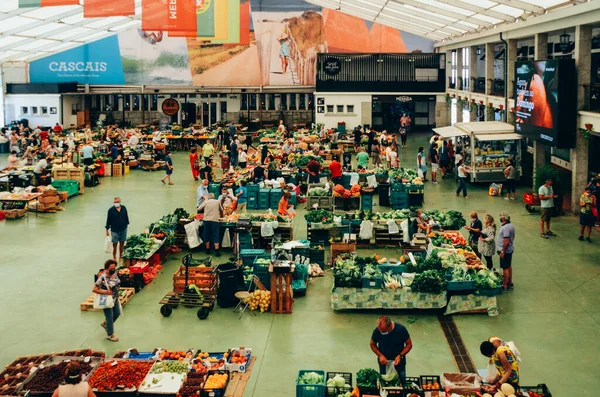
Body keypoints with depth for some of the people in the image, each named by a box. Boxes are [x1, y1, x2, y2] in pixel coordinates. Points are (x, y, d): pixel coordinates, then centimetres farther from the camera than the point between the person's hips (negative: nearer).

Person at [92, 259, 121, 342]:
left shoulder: (114, 273, -5)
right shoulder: (103, 278, -27)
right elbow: (94, 289, -25)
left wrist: (117, 295, 13)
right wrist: (105, 292, -28)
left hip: (115, 299, 8)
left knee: (117, 313, 21)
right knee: (110, 316, 5)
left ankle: (105, 324, 47)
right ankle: (110, 335, 23)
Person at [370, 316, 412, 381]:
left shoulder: (401, 329, -22)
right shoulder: (377, 331, -19)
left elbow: (409, 344, -9)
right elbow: (372, 344, -1)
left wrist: (400, 355, -21)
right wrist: (380, 355, -15)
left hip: (398, 361, 0)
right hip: (384, 361, 0)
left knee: (401, 381, 9)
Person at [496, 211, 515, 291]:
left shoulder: (505, 228, -26)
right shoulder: (511, 225, 6)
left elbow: (506, 241, -27)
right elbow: (513, 237, 16)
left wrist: (502, 251, -22)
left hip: (505, 251, -10)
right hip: (510, 249, 10)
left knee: (505, 268, -3)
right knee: (509, 266, 20)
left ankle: (504, 286, 3)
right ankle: (510, 283, 32)